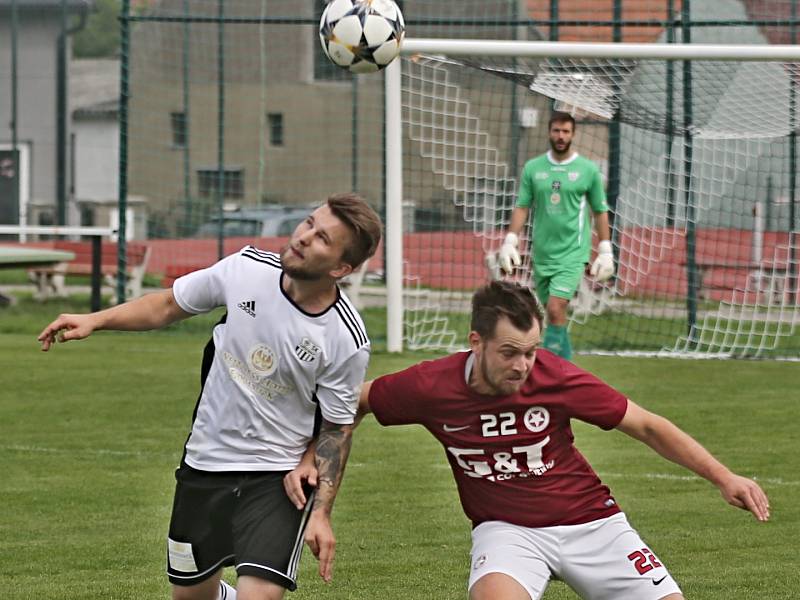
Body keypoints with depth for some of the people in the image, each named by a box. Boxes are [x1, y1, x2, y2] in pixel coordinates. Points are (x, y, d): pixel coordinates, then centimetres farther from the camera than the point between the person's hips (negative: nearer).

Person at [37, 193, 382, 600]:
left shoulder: (347, 343, -19)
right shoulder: (246, 269, -12)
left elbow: (336, 430, -7)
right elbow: (170, 306, 4)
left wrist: (321, 512, -11)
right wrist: (93, 320, -5)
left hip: (279, 478, -4)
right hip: (205, 463, 4)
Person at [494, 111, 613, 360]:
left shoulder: (588, 170, 0)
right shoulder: (533, 168, 6)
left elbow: (600, 212, 6)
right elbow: (522, 207, 8)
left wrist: (605, 252, 3)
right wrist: (510, 242, -2)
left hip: (572, 253, -3)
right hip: (541, 253, 4)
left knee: (555, 309, -17)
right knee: (553, 314, 9)